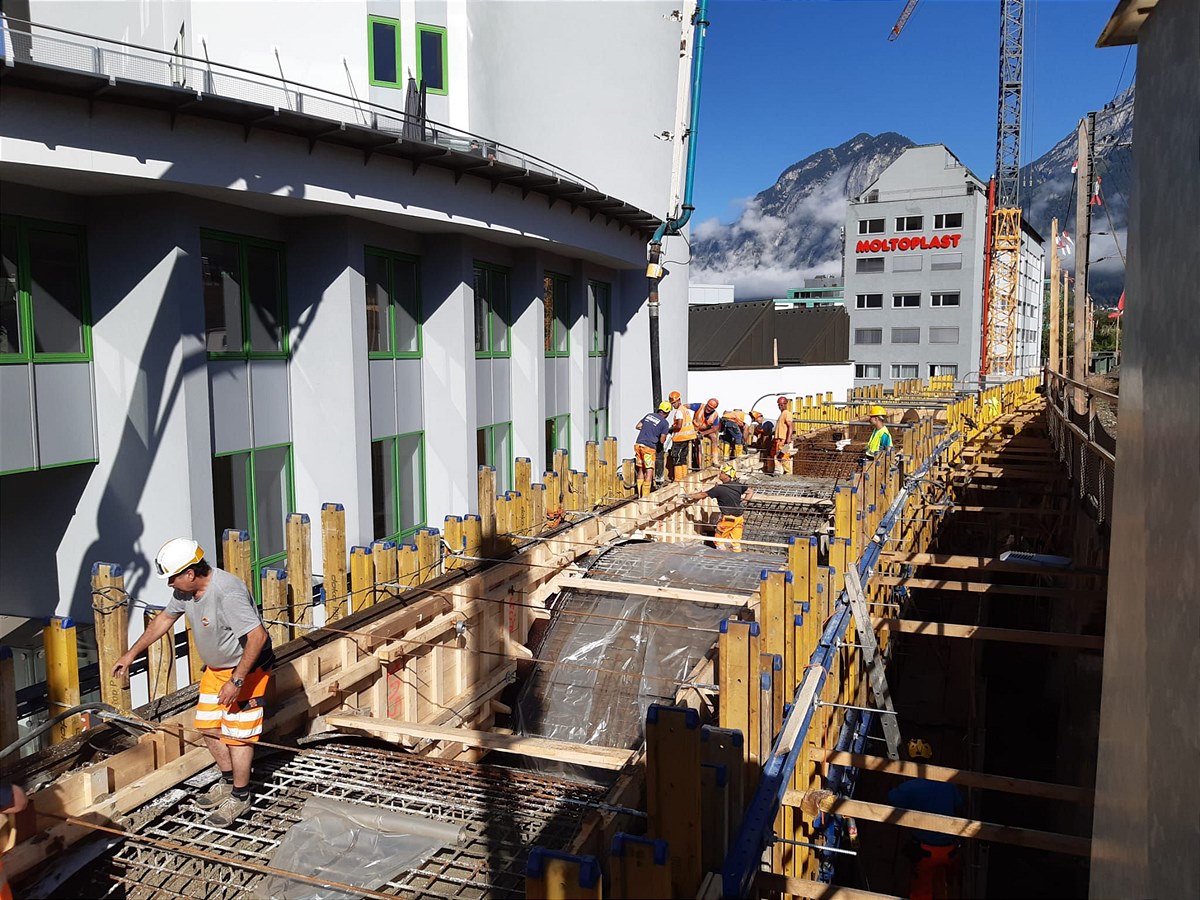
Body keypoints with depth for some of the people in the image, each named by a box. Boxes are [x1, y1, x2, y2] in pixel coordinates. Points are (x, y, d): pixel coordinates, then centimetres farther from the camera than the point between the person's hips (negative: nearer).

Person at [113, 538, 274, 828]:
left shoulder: (227, 593, -34)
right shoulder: (185, 589, -6)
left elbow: (258, 637, -35)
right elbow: (164, 619, 13)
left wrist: (236, 681, -32)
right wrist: (131, 654, 17)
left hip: (247, 667, -9)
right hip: (216, 666, 9)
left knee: (236, 733, -2)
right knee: (208, 726, 14)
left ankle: (240, 797, 16)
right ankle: (228, 782, 34)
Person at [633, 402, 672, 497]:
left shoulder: (649, 415, 14)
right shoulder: (665, 422, -2)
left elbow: (637, 426, 17)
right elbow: (662, 440, -3)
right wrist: (664, 435, 18)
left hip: (638, 444, 6)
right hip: (649, 447, -6)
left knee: (641, 469, 14)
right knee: (649, 471, -2)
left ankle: (640, 495, 18)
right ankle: (645, 496, -8)